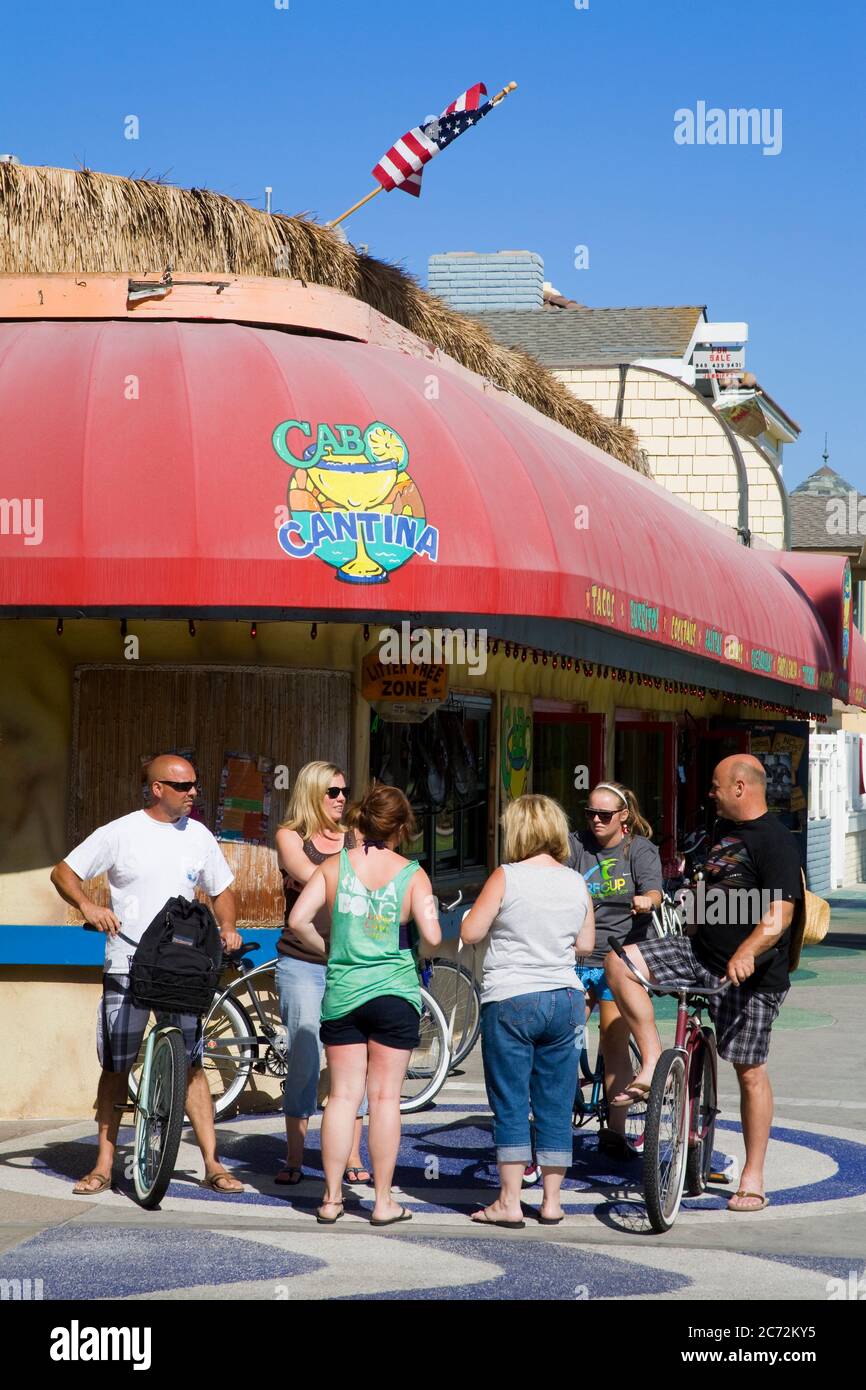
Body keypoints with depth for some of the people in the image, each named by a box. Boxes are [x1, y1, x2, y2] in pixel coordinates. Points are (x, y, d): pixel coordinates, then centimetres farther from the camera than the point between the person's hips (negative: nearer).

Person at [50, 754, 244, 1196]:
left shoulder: (198, 836, 7)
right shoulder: (120, 833, -3)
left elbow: (220, 891, 19)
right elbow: (63, 873, -1)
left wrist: (227, 928, -1)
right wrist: (87, 905, -20)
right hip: (126, 966, -2)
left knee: (190, 1064, -1)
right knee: (116, 1067, 4)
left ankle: (213, 1164, 2)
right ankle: (104, 1165, 13)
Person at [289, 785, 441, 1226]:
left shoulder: (334, 866, 0)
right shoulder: (412, 874, -5)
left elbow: (298, 920, -7)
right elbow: (432, 937, -13)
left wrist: (325, 948, 9)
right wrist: (418, 949, 9)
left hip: (342, 993, 2)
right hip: (395, 994, -2)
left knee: (343, 1095, 6)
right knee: (385, 1096, 3)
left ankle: (331, 1199, 8)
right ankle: (383, 1202, 7)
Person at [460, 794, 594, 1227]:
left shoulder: (507, 877, -9)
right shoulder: (576, 883, 4)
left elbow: (470, 933, -8)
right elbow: (586, 944, 11)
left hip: (510, 1000, -4)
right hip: (565, 999, 4)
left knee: (510, 1104, 0)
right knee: (556, 1105, 9)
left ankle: (509, 1201, 0)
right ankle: (551, 1200, 13)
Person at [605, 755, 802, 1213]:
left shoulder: (775, 841, -13)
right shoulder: (723, 831, 14)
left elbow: (779, 915, -23)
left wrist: (747, 952, -38)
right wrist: (689, 939, 26)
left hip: (749, 973, -8)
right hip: (699, 954, 8)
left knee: (750, 1071, -2)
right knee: (621, 961, -10)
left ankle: (753, 1177, 9)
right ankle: (653, 1067, -8)